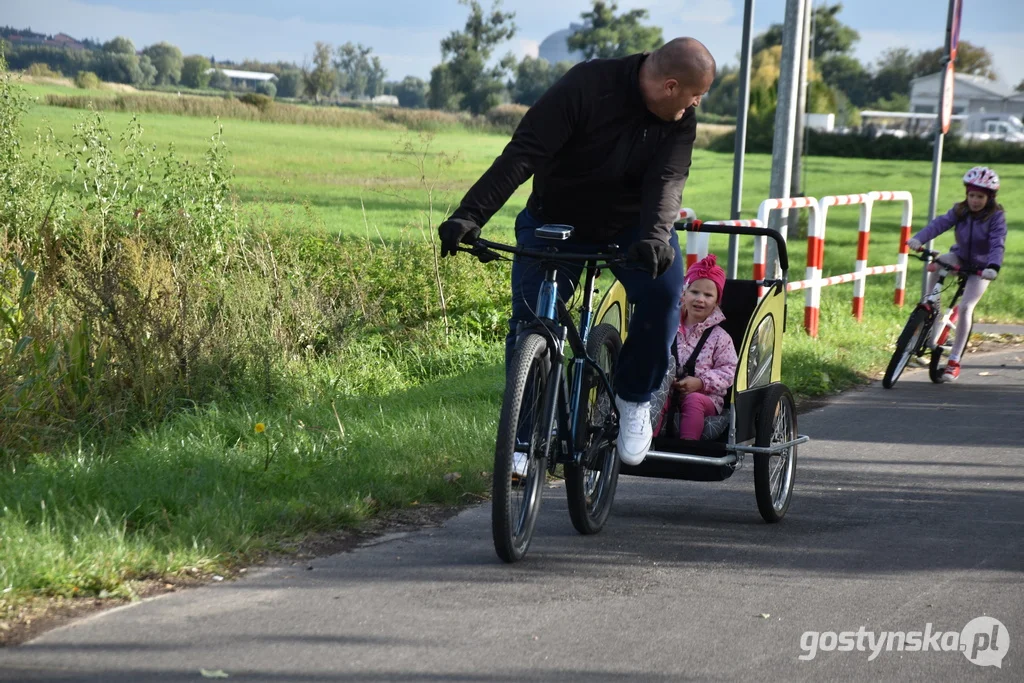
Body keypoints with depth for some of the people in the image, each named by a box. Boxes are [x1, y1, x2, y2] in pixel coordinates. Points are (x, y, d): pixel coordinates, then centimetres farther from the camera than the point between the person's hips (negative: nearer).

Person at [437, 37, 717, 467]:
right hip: (555, 224, -2)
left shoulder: (679, 121, -12)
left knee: (663, 287, -26)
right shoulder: (587, 86, -25)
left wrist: (656, 235, -47)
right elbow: (523, 154, -31)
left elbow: (667, 181, -24)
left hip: (631, 225, 2)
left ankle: (634, 399, -6)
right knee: (528, 323, -15)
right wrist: (469, 215, -41)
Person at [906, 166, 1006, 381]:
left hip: (981, 268, -3)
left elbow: (997, 244, -30)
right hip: (960, 258, 3)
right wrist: (919, 239, -41)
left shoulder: (996, 217, -17)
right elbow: (940, 223, -22)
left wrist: (993, 267, -49)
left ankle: (954, 361, -7)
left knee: (965, 307, -18)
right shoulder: (960, 211, -7)